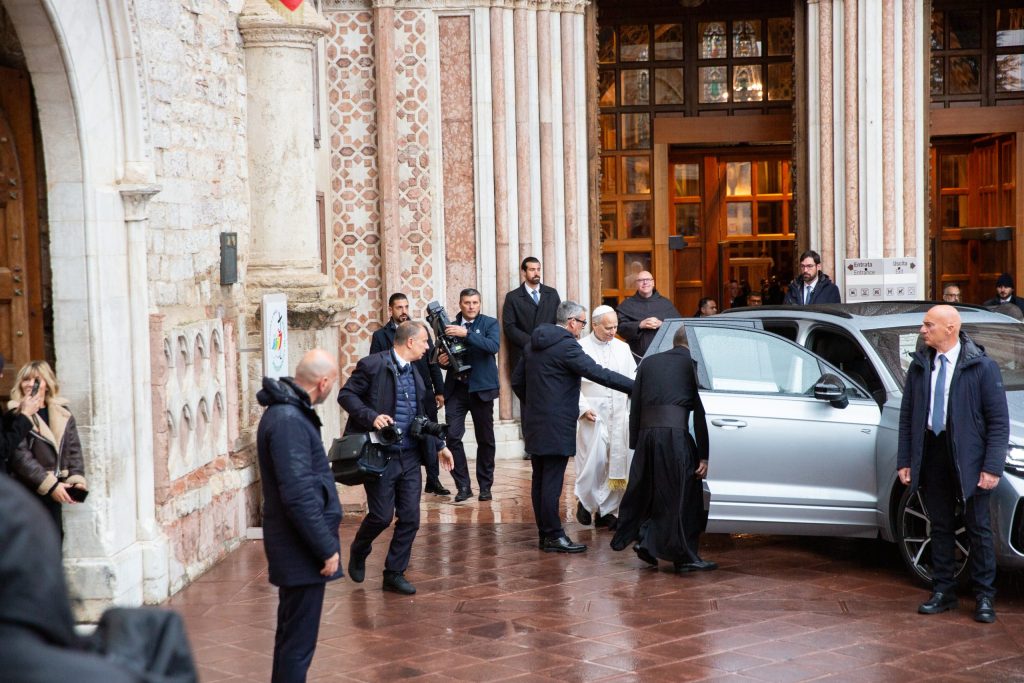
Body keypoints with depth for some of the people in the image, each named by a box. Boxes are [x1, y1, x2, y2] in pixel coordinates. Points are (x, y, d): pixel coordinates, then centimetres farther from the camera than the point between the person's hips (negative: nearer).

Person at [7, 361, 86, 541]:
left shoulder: (63, 414, 9)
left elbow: (74, 451, 9)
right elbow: (20, 456, -15)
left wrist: (77, 479, -9)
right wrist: (50, 484, -21)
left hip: (54, 494, 5)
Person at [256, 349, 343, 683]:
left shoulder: (287, 410, 10)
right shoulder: (289, 422, -22)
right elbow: (299, 497, -25)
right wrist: (326, 549, -18)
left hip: (295, 546, 10)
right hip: (302, 551, -10)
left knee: (292, 633, 21)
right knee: (298, 641, -2)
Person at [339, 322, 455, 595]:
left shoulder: (414, 375, 15)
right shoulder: (373, 365, -8)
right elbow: (346, 394, -10)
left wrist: (438, 446, 19)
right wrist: (371, 417, -23)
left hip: (409, 457, 7)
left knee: (410, 518, 3)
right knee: (381, 515, -3)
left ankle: (394, 573, 16)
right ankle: (358, 553, 26)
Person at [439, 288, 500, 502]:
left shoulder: (490, 323, 2)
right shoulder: (450, 326, 10)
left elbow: (493, 346, -18)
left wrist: (466, 334, -25)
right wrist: (442, 361, -6)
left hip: (481, 388, -2)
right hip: (456, 388, 2)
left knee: (485, 439, 5)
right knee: (452, 436, -9)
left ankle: (485, 486, 17)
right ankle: (463, 486, 0)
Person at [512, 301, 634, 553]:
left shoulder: (534, 344, 12)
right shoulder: (566, 346, -15)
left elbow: (517, 381, 18)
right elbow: (598, 373, -20)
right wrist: (635, 386, -18)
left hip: (534, 424, 9)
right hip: (556, 426, -9)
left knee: (539, 481, 11)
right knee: (552, 482, -6)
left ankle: (545, 533, 18)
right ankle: (553, 536, -2)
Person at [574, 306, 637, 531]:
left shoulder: (622, 348, 12)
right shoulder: (581, 348, -2)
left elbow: (633, 379, 14)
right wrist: (583, 407, -12)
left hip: (619, 416, 4)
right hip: (594, 414, -4)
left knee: (616, 462, 2)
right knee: (594, 460, -7)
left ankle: (608, 510, 11)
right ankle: (585, 501, 16)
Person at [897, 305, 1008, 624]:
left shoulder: (982, 367, -6)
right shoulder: (919, 366, 6)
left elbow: (999, 421, -6)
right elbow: (907, 416, 9)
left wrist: (992, 466, -14)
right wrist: (904, 461, 4)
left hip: (968, 457, -4)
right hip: (931, 454, 4)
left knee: (978, 529, 4)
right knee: (940, 526, 11)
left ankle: (984, 597, 14)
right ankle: (943, 591, 20)